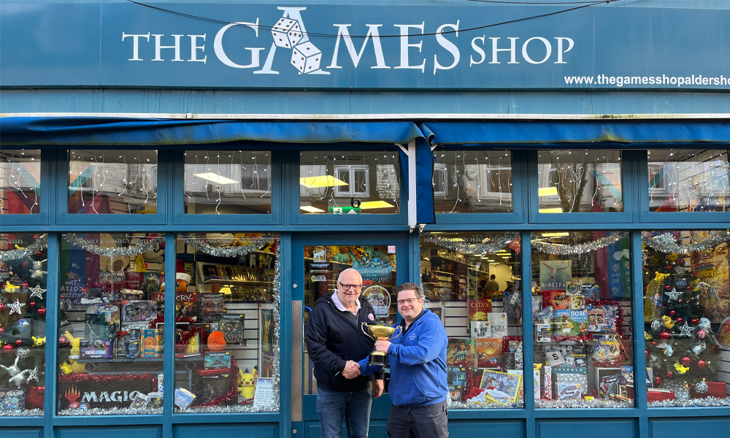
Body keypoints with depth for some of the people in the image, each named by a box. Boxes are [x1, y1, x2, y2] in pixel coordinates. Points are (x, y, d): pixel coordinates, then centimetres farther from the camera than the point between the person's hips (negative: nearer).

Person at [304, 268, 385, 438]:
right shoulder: (323, 310, -12)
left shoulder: (367, 309, 8)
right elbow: (314, 347, -18)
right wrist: (341, 365, -25)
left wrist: (379, 376, 12)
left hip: (361, 389, 5)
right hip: (331, 390, -5)